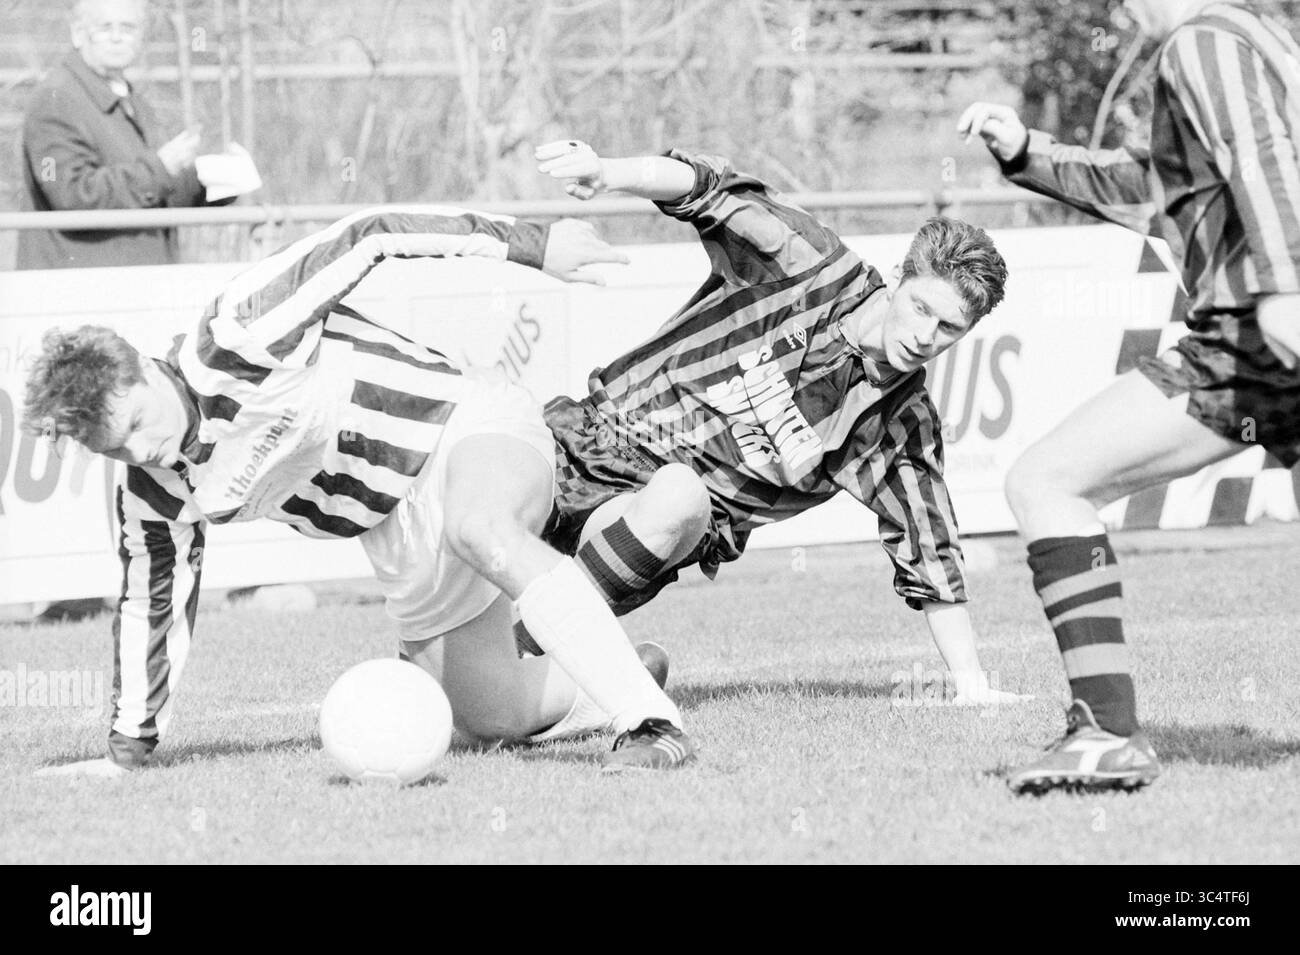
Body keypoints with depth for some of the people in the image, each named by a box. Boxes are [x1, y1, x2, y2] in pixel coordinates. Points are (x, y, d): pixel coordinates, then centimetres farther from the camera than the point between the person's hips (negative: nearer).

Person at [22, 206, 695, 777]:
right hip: (402, 538, 8)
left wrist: (531, 244, -22)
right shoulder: (151, 494, -4)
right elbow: (152, 604, 12)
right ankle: (617, 674, 37)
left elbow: (367, 240, -22)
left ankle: (651, 723, -48)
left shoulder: (235, 337, -25)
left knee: (477, 529, -42)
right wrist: (127, 752, 14)